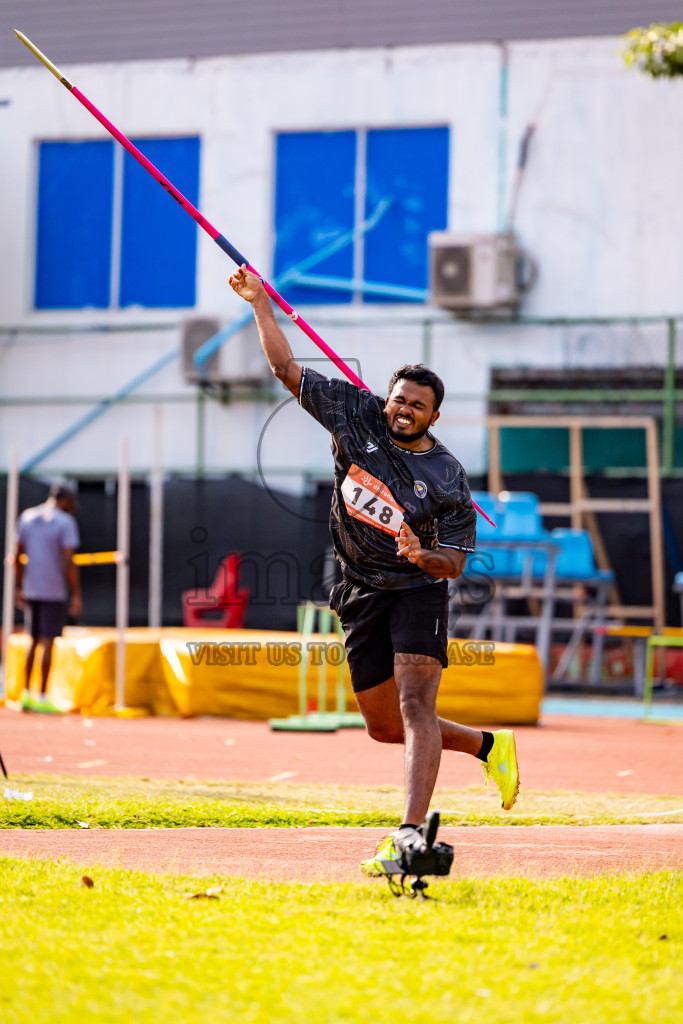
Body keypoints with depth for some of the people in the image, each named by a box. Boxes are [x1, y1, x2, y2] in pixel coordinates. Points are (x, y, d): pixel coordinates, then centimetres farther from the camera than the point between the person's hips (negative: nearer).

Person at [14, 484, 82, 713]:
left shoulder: (27, 517, 9)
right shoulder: (66, 522, -8)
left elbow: (17, 556, 9)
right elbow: (68, 562, -15)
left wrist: (20, 588, 17)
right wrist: (77, 595, -10)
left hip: (31, 590, 5)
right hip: (54, 591, -5)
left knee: (34, 641, 17)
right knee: (48, 642, -1)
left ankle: (26, 694, 15)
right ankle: (43, 698, 0)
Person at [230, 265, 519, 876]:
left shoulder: (448, 479, -9)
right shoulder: (357, 416, 0)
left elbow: (455, 563, -6)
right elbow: (287, 368, 3)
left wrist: (424, 557, -28)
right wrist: (260, 303, -1)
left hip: (417, 591, -5)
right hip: (362, 596, 5)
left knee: (415, 706, -22)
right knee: (384, 727, 10)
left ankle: (411, 834, -33)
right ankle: (487, 745, 33)